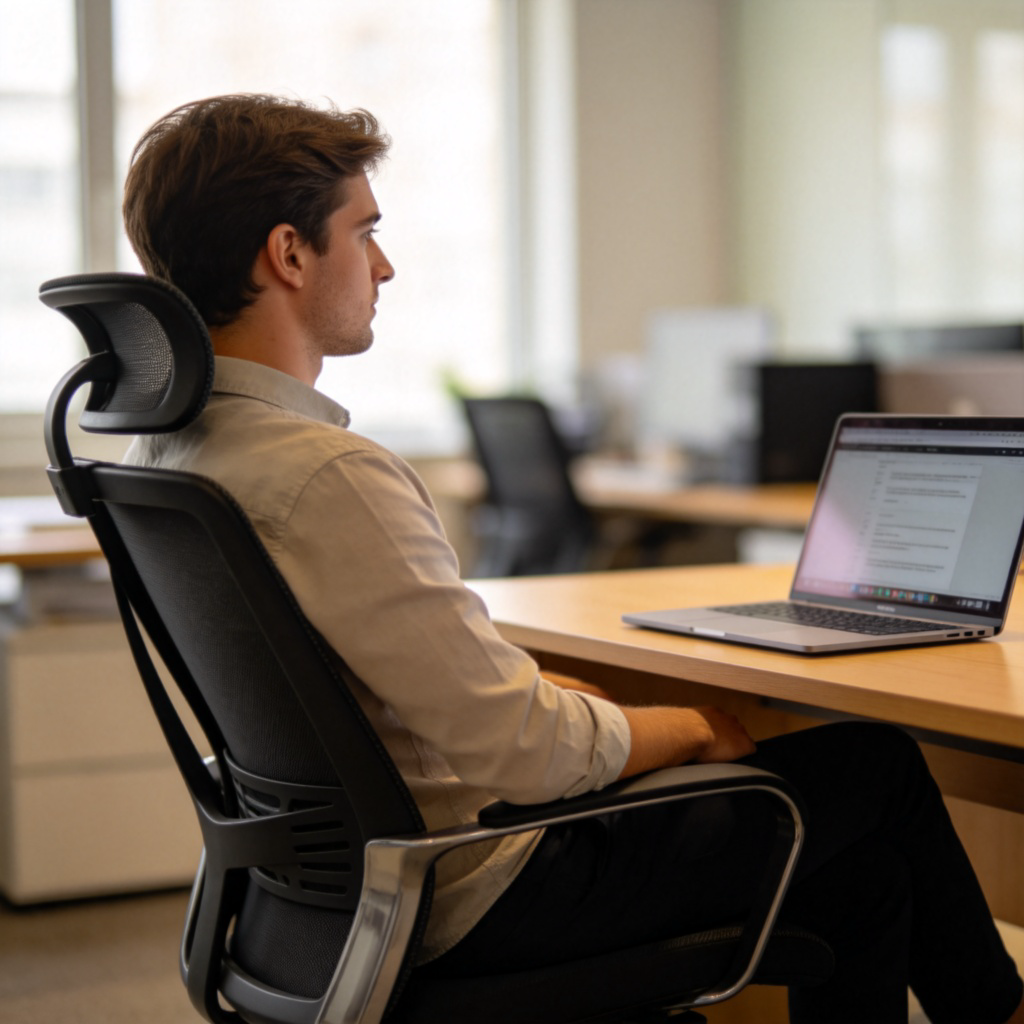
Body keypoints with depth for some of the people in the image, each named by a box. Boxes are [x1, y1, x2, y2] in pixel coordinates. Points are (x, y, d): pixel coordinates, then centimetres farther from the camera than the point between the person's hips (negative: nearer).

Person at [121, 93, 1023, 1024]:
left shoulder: (170, 448, 2)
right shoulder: (330, 478, -29)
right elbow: (523, 753, -26)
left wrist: (531, 691, 9)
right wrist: (692, 728, -8)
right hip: (480, 896, -9)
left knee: (859, 878, 16)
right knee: (877, 766, 8)